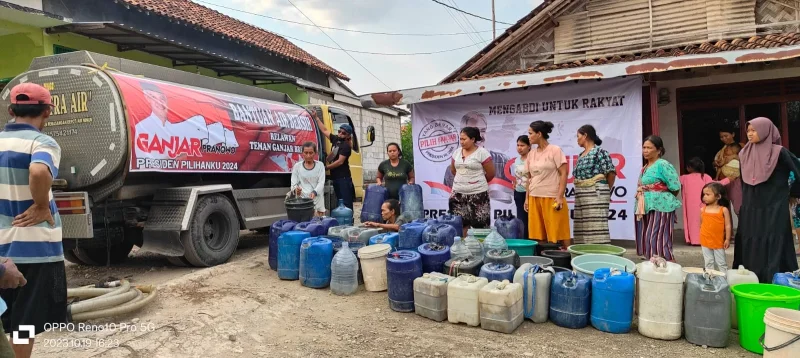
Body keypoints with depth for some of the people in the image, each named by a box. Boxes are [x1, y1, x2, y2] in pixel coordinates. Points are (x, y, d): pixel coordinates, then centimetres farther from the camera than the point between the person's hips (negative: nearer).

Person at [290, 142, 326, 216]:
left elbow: (321, 183, -4)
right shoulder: (297, 166, 6)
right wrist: (295, 189, -23)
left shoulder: (320, 165, 6)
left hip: (317, 200, 1)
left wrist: (314, 192, -24)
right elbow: (293, 184, 2)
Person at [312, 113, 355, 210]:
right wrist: (316, 117, 24)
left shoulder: (346, 146, -10)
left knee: (346, 203, -11)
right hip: (335, 177, 8)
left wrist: (326, 167, -10)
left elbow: (340, 162, -16)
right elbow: (324, 130, 22)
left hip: (344, 178, -8)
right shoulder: (335, 139, 12)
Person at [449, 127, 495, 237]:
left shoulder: (482, 152, -9)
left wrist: (478, 183, 10)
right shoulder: (457, 152, 7)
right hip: (458, 193, 5)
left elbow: (491, 173, -3)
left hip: (477, 194, -5)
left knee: (480, 224, -1)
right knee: (460, 223, 9)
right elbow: (453, 170, 21)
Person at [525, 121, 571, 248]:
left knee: (557, 231, -3)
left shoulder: (555, 150, -5)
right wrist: (527, 197, 12)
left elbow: (564, 174, -8)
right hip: (534, 198, 5)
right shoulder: (531, 154, 11)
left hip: (552, 198, -5)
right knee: (539, 233, 4)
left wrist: (560, 197, -14)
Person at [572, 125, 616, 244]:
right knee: (582, 228, 8)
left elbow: (611, 172, -9)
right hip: (581, 195, 8)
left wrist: (606, 191, 1)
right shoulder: (581, 155, 17)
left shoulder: (599, 151, -7)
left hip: (595, 194, -8)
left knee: (596, 226, -9)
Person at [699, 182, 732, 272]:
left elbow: (728, 225, -5)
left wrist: (727, 239, -7)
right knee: (708, 262, 12)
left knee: (721, 263, 9)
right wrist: (701, 236, 8)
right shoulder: (703, 210, 1)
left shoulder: (724, 210, -7)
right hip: (705, 241, 3)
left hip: (718, 242, -3)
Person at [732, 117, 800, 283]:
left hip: (774, 208, -5)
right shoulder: (745, 154, 7)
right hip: (751, 208, 5)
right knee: (750, 244, 6)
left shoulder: (779, 152, -8)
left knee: (774, 245, -4)